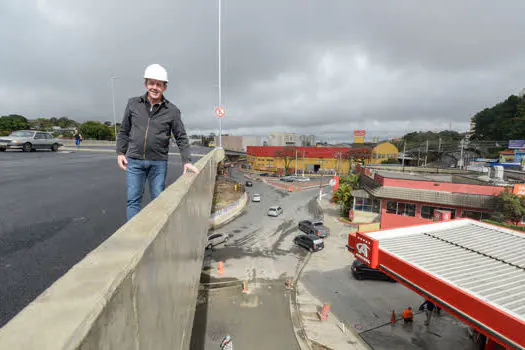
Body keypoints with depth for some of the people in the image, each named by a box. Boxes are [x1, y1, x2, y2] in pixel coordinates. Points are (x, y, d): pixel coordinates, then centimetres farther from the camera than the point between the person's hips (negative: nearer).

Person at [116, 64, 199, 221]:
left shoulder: (172, 110, -1)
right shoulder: (133, 103, 4)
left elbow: (181, 137, 0)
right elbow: (124, 131, 12)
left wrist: (187, 161, -8)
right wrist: (120, 152, 6)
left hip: (158, 163, -1)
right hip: (134, 161, 1)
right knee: (133, 200, 3)